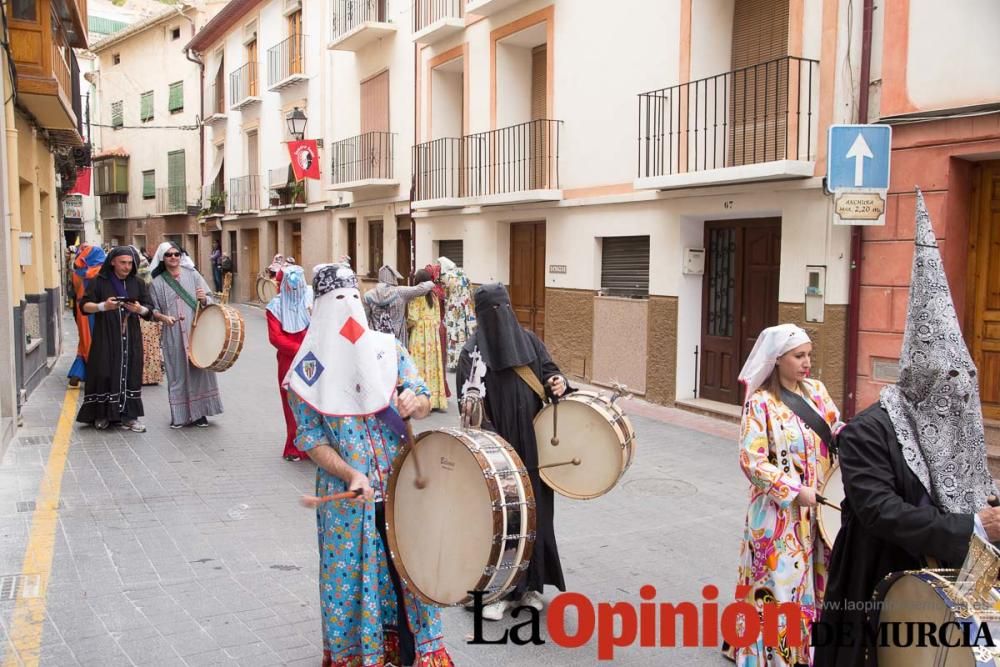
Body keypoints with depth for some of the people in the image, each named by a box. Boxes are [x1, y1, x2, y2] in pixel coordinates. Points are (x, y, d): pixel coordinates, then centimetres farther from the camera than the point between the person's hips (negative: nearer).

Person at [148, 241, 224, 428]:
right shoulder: (158, 282, 5)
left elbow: (210, 299, 5)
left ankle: (199, 413, 13)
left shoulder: (192, 275, 5)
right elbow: (154, 310, 9)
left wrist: (204, 299, -15)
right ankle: (179, 415, 11)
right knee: (178, 373, 3)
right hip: (173, 336, 0)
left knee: (199, 369, 2)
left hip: (197, 331, 0)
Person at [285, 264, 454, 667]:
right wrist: (350, 474, -21)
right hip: (345, 493, -2)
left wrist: (415, 402, -22)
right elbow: (309, 436, -7)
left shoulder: (388, 348, 1)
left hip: (400, 482, 2)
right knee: (349, 573, 8)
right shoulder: (309, 367, -5)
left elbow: (423, 401, 3)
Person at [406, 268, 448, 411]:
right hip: (433, 335, 5)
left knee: (420, 367, -2)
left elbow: (413, 318, -12)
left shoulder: (415, 296, -9)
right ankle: (435, 400, 11)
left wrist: (406, 327, 5)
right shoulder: (434, 296, 8)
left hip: (419, 335, -5)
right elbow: (438, 319, 8)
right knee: (433, 365, 9)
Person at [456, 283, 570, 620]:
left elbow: (548, 369, 13)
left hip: (533, 445, 4)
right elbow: (468, 398, -10)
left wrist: (557, 382, -8)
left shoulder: (529, 340, 8)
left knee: (534, 510, 10)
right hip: (497, 447, -4)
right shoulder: (473, 351, -5)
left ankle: (529, 584, 24)